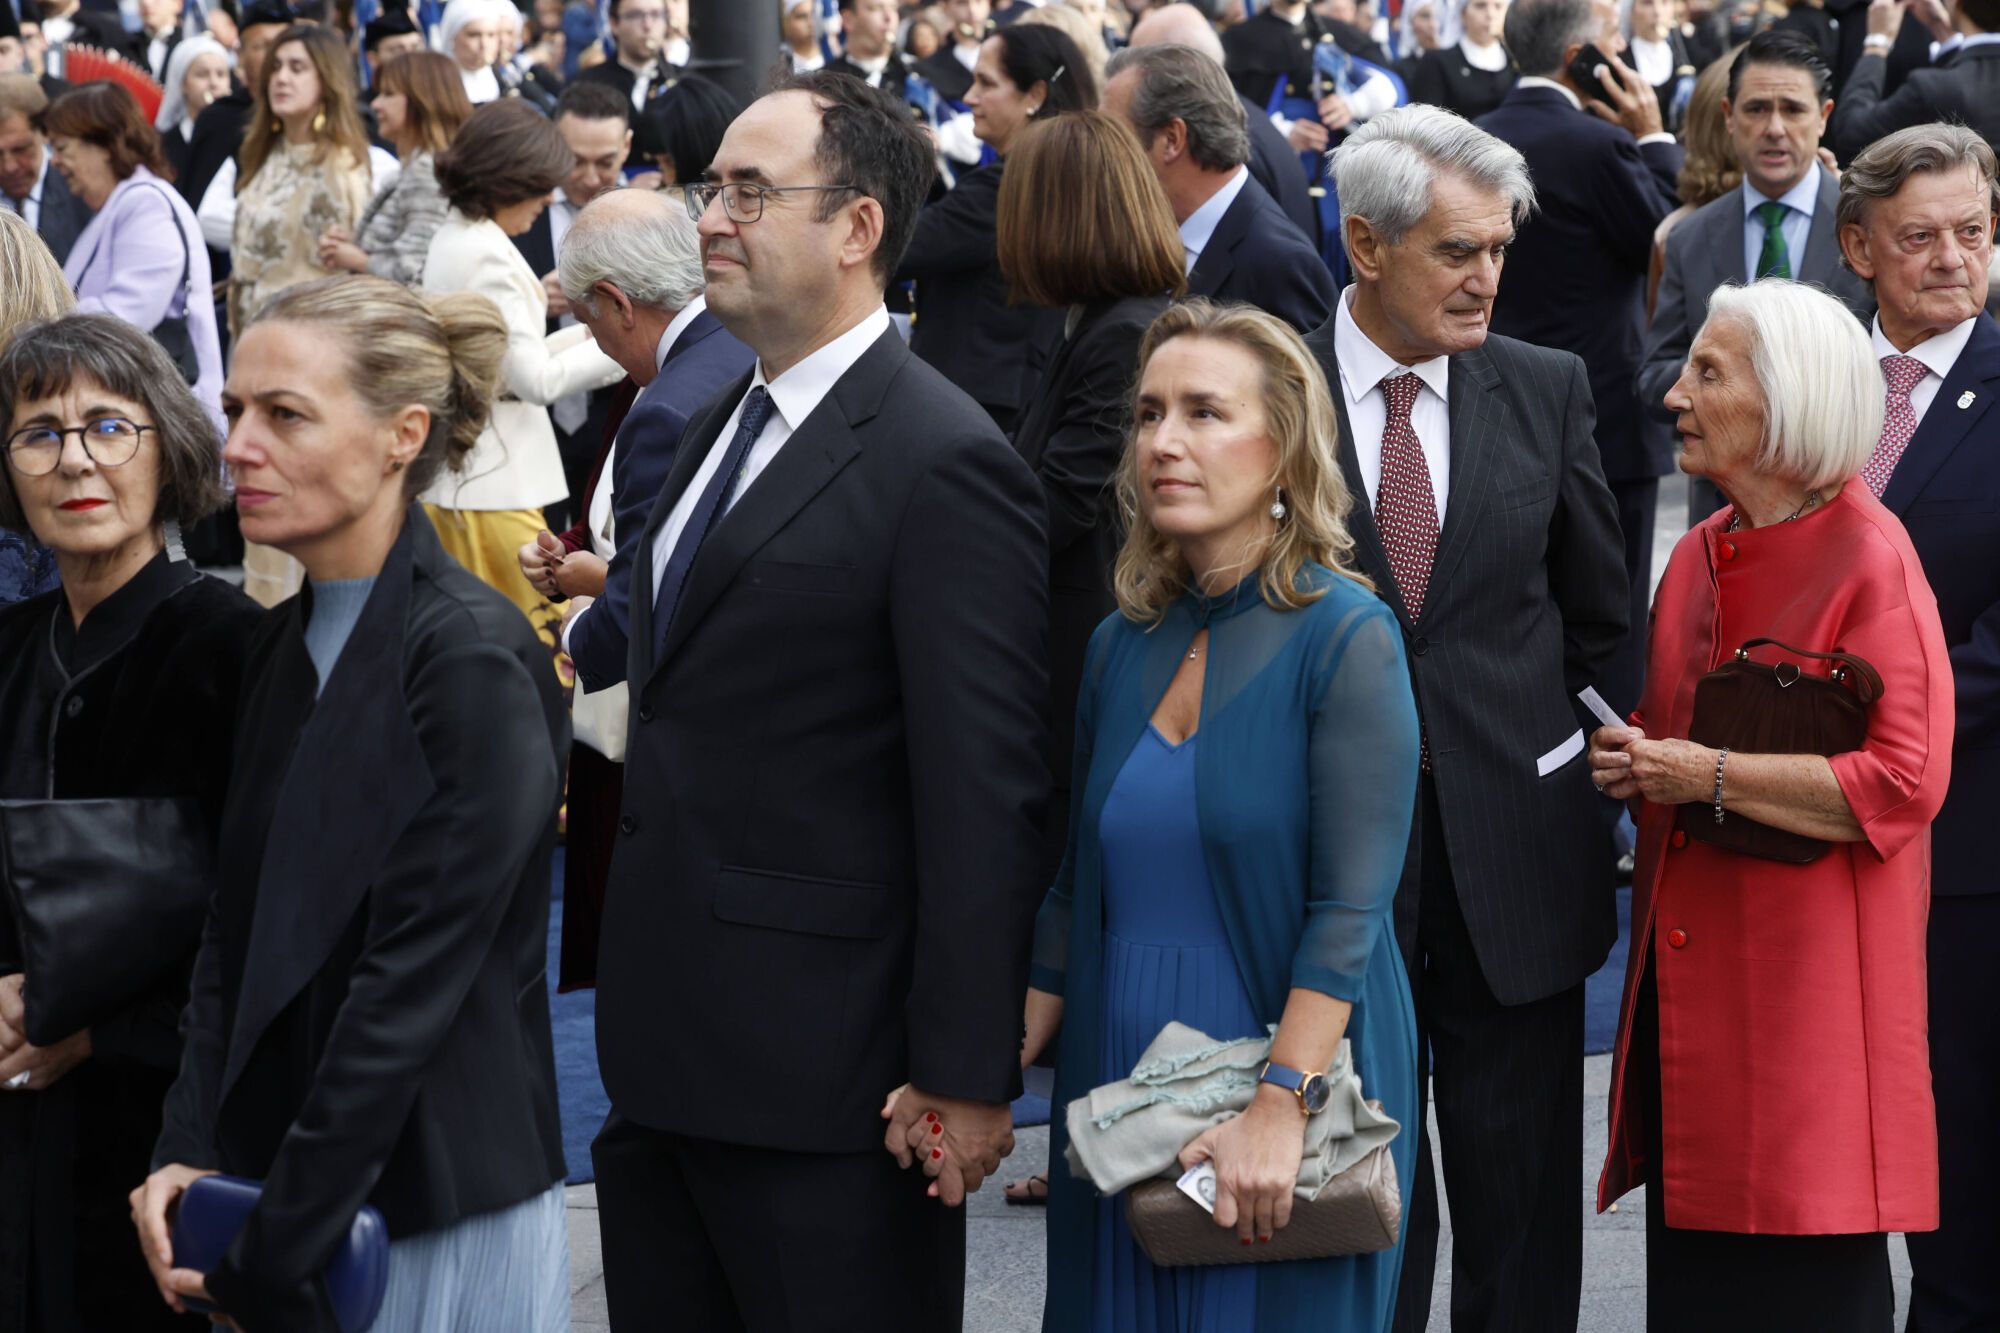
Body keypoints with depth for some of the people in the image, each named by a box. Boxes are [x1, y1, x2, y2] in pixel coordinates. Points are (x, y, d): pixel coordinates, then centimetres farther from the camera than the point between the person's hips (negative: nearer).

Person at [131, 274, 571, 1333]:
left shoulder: (473, 659, -15)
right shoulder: (289, 639, 9)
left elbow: (414, 978, -18)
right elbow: (234, 933, 10)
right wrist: (187, 1154, -4)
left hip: (439, 1208, -7)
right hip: (282, 1191, 7)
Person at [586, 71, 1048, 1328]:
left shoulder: (945, 466, -15)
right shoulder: (721, 429, 14)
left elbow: (985, 796, -17)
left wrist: (965, 1076, -18)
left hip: (823, 1074, -8)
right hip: (662, 1058, 8)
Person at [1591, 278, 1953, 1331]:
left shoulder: (1869, 558, -10)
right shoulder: (1698, 556, 13)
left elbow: (1904, 784, -17)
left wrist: (1711, 777, -15)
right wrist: (1632, 755, 5)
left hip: (1807, 965, -7)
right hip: (1688, 967, 7)